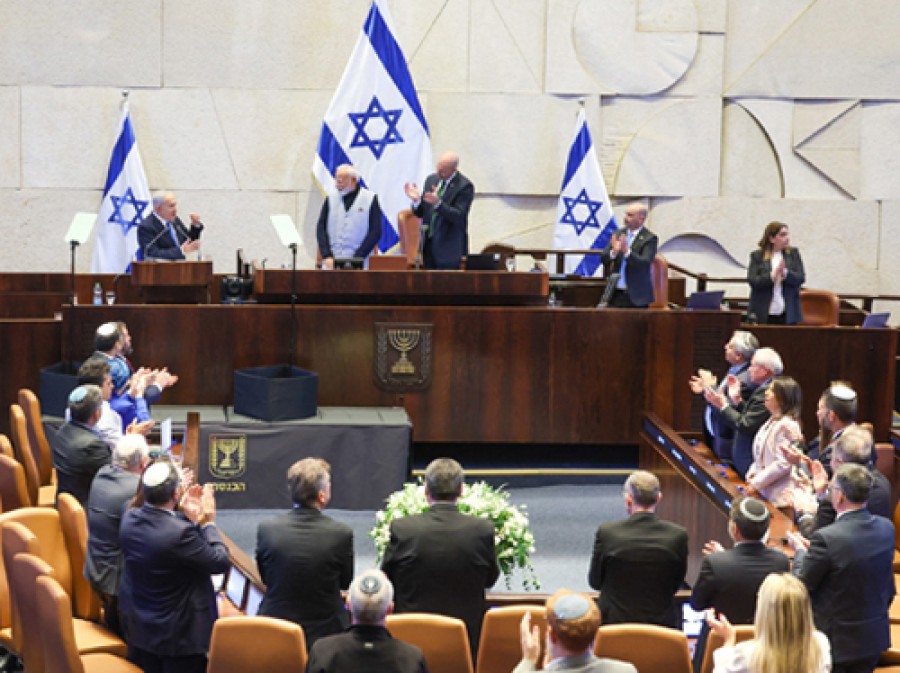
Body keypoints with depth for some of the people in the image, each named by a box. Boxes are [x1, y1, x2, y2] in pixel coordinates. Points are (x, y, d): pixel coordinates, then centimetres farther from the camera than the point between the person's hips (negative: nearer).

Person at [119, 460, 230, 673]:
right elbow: (221, 562, -20)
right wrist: (208, 522, -9)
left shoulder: (129, 519, -10)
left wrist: (186, 517, 4)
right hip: (179, 636, -7)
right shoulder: (181, 533, -32)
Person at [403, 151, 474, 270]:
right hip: (428, 242, 6)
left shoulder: (465, 186, -10)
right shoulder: (431, 180, 10)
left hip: (449, 246, -6)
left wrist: (438, 203, -31)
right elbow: (420, 213, 14)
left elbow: (459, 217, -19)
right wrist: (416, 200, -9)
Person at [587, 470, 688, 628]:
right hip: (662, 623, 1)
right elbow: (676, 585, 2)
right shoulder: (678, 536, -9)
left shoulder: (607, 533, -12)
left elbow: (595, 582, 1)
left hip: (615, 622, -1)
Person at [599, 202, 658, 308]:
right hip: (616, 294, 4)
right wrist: (614, 252, -17)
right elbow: (603, 258, 5)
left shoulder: (649, 238, -6)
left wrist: (627, 252, -33)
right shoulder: (618, 234, 9)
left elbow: (645, 263, -19)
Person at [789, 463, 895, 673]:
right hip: (874, 638, 6)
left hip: (836, 639, -6)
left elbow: (802, 584, -15)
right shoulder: (886, 528, -6)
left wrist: (800, 551, 6)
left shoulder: (825, 539, -27)